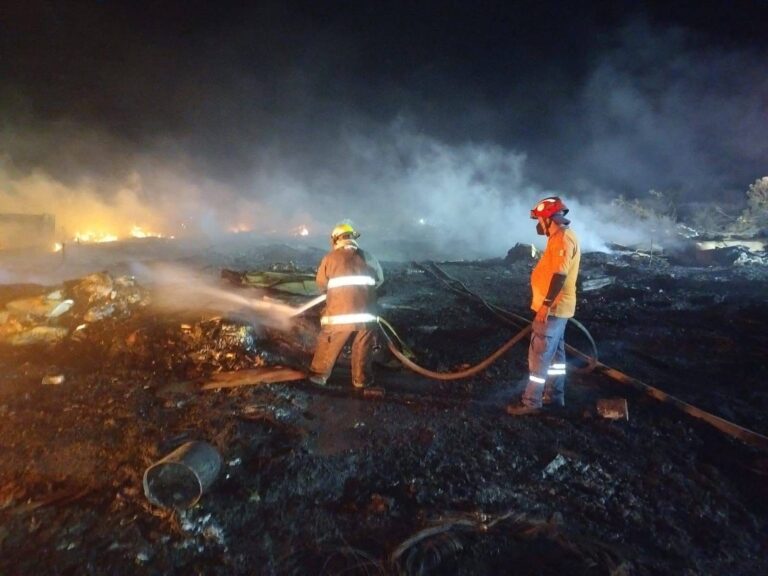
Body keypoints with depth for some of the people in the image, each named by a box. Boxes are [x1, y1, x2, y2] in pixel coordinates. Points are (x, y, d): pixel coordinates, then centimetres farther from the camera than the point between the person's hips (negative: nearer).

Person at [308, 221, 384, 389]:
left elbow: (321, 283, 14)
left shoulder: (330, 257, 3)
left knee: (328, 345, 15)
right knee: (363, 347, 14)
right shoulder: (368, 257, 9)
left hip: (339, 312, -1)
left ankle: (318, 375, 24)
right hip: (366, 312, 1)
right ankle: (361, 379, 21)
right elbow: (379, 279, 19)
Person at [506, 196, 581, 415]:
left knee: (539, 355, -5)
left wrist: (546, 304, -26)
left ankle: (531, 401, 2)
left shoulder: (563, 238, -19)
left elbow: (560, 275, -26)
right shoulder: (560, 237, 15)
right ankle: (554, 395, 29)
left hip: (553, 308, -11)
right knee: (555, 353, 17)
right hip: (556, 307, 11)